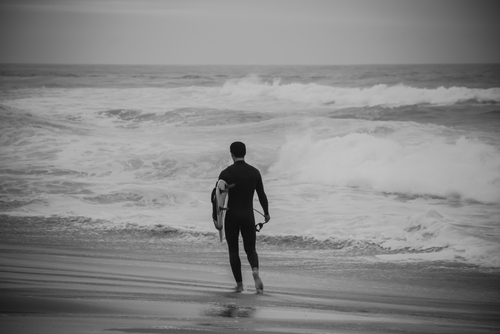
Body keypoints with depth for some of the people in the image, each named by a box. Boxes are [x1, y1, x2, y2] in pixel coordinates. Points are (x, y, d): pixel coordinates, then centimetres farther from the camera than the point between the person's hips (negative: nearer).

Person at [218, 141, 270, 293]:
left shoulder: (226, 173, -9)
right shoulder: (255, 172, -1)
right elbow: (262, 195, 6)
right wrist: (266, 213, 22)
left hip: (232, 216, -2)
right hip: (248, 217, 2)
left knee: (233, 251, 13)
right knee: (250, 249, 11)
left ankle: (239, 284, 9)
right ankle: (255, 271, -20)